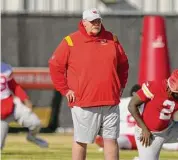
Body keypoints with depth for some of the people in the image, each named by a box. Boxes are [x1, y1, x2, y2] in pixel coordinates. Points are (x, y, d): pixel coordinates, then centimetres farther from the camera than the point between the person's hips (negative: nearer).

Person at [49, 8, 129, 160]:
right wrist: (65, 90, -3)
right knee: (81, 141, 4)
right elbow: (55, 66, 0)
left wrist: (121, 86, 14)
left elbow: (123, 64, 21)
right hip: (84, 103, -4)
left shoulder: (111, 39, 10)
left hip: (110, 103, 4)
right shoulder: (71, 41, -3)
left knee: (111, 140, 4)